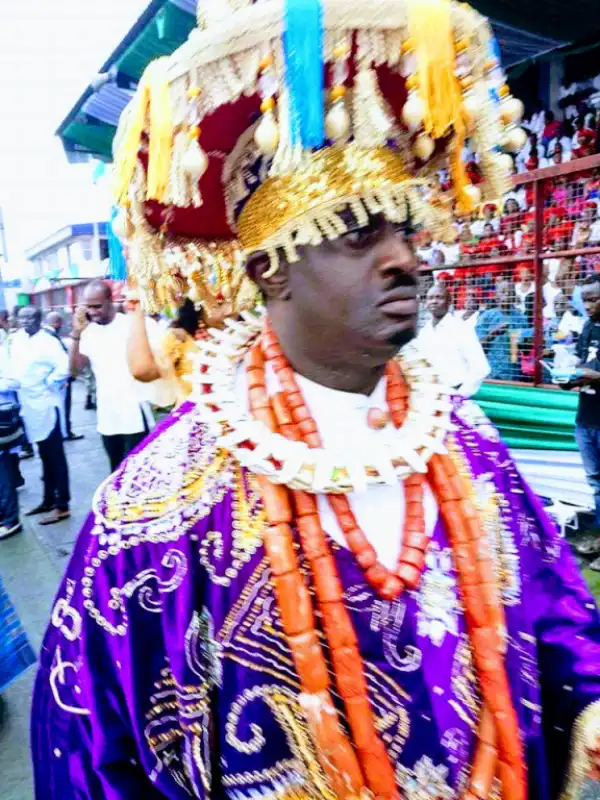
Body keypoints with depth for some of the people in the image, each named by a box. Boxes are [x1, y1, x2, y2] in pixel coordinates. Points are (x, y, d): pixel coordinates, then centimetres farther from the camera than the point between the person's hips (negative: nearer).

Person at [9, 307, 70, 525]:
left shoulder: (47, 341, -15)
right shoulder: (17, 339, 8)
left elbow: (64, 367, -25)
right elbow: (15, 365, 21)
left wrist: (48, 384, -14)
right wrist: (15, 383, 8)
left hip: (46, 405, -8)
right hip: (29, 405, 8)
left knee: (55, 456, 0)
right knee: (45, 456, 16)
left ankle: (62, 505, 7)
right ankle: (48, 500, 28)